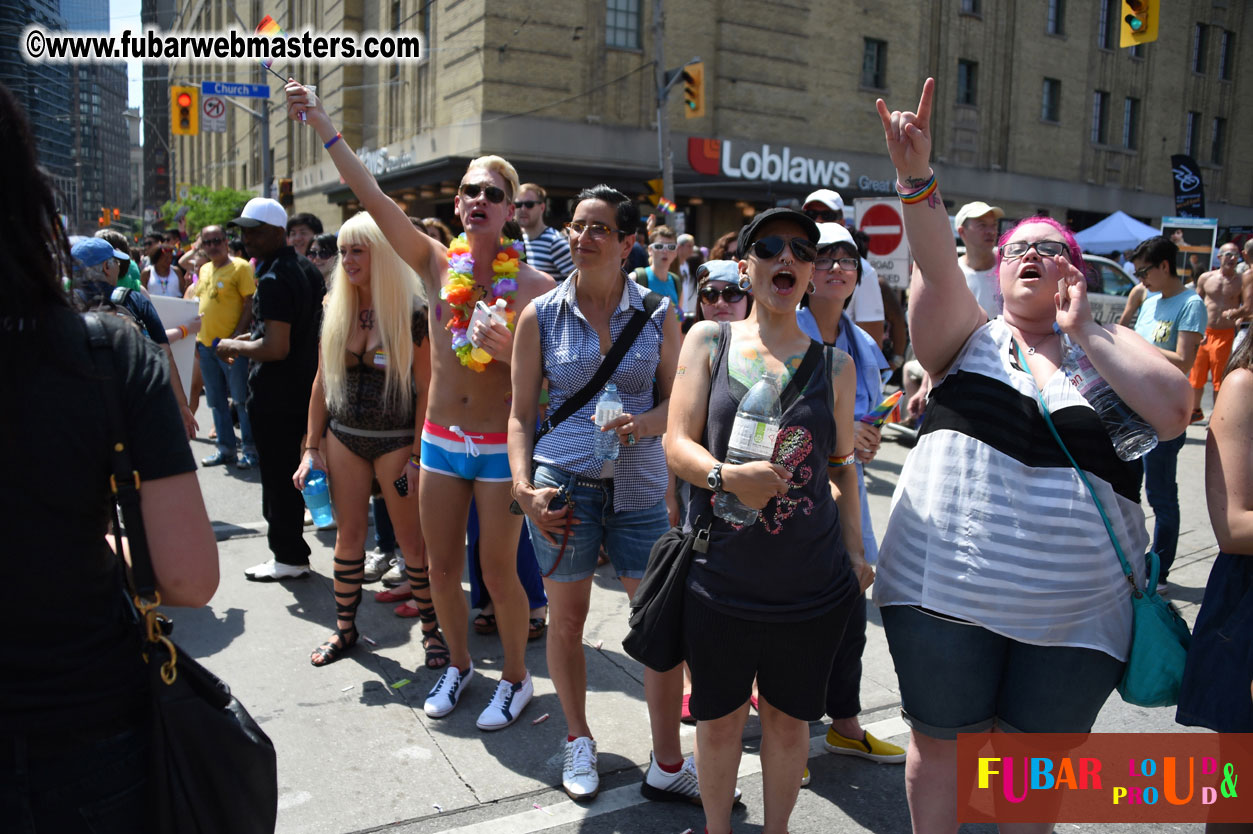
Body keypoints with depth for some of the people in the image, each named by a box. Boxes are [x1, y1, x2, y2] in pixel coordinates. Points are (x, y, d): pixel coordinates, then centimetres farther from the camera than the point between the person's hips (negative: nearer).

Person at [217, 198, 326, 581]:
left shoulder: (273, 280, -20)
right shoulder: (306, 268, 10)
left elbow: (276, 348, -27)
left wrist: (235, 346, -11)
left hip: (274, 395, -10)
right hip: (303, 387, 10)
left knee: (277, 477, 1)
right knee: (288, 473, 18)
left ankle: (288, 557, 11)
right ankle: (290, 550, 29)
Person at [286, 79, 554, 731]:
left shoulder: (533, 285, -8)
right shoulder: (436, 263, -1)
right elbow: (372, 198, -6)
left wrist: (511, 351, -25)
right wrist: (321, 125, -9)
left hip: (501, 445, -3)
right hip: (441, 439, 4)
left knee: (498, 569, 4)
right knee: (441, 565, 13)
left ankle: (515, 677, 26)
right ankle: (458, 664, 36)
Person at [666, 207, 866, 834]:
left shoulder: (834, 364, 5)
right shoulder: (708, 340, 1)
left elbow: (842, 465, 12)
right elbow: (677, 444, -4)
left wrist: (855, 553, 6)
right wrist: (727, 475, -23)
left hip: (814, 584, 1)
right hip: (719, 577, -1)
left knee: (788, 718, 16)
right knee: (719, 719, 14)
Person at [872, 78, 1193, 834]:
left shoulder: (1108, 349, 5)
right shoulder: (970, 340, 3)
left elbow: (1175, 409, -14)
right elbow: (938, 267, -15)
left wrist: (1084, 327, -11)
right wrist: (917, 178, -31)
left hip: (1075, 610, 1)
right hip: (947, 593, 0)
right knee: (941, 744, 15)